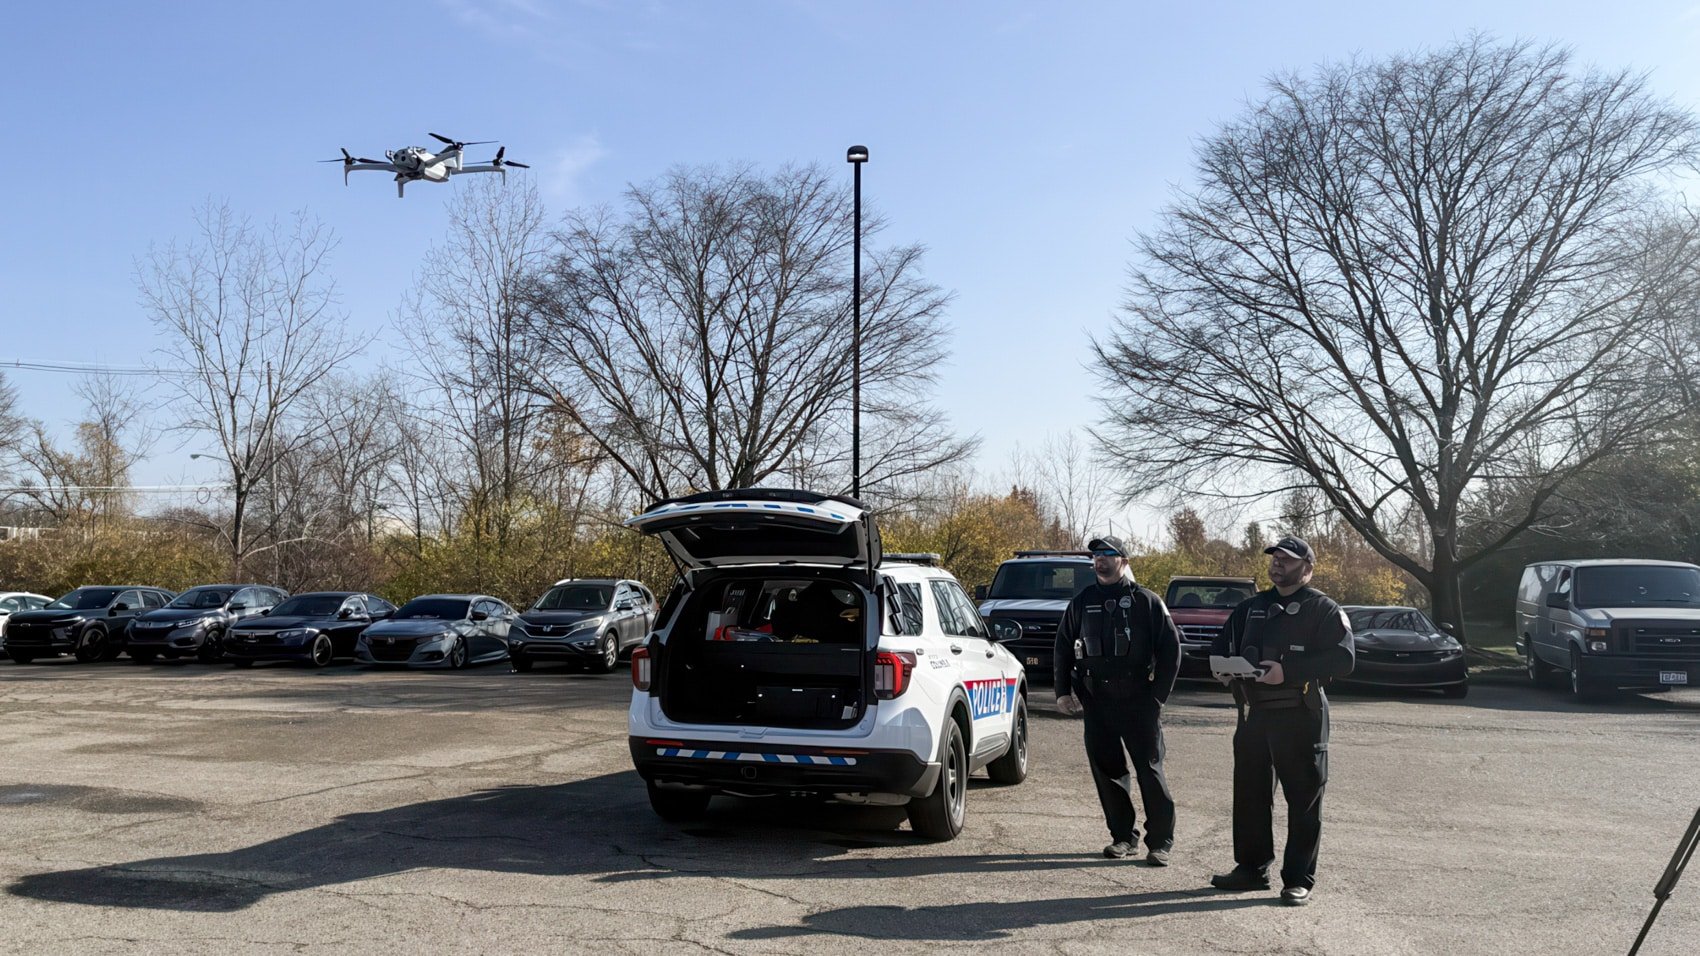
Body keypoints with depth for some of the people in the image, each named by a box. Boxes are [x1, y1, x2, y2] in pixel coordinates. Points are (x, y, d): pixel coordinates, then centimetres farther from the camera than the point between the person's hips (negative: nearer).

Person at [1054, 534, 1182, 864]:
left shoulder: (1146, 601, 1)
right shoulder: (1082, 602, 11)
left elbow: (1171, 648, 1)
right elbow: (1063, 648, 15)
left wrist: (1159, 693, -5)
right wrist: (1063, 692, 8)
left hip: (1138, 700, -4)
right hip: (1095, 700, 4)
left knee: (1150, 770, -3)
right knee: (1106, 770, 6)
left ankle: (1160, 841, 4)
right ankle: (1123, 836, 18)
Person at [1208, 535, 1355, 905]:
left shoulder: (1324, 610, -2)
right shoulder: (1252, 607, 16)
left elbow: (1343, 659, -15)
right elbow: (1222, 646, 22)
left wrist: (1288, 672, -23)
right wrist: (1224, 669, -2)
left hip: (1301, 717, -6)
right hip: (1254, 713, 6)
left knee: (1304, 799, 0)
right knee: (1249, 794, 11)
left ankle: (1299, 880, 8)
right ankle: (1251, 868, 23)